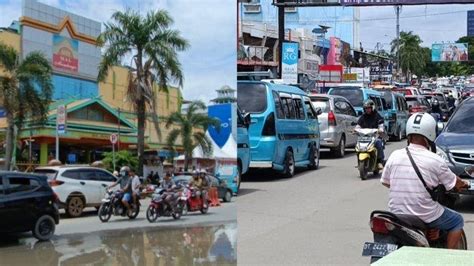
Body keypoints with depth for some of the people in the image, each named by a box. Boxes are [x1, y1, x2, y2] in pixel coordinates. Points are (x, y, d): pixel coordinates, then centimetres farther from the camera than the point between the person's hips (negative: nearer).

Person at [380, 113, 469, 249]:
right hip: (425, 216, -4)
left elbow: (385, 182, 11)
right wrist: (464, 184, 23)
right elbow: (455, 184, 0)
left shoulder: (394, 156, -2)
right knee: (457, 221, 20)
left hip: (396, 213, 5)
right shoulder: (435, 160, -12)